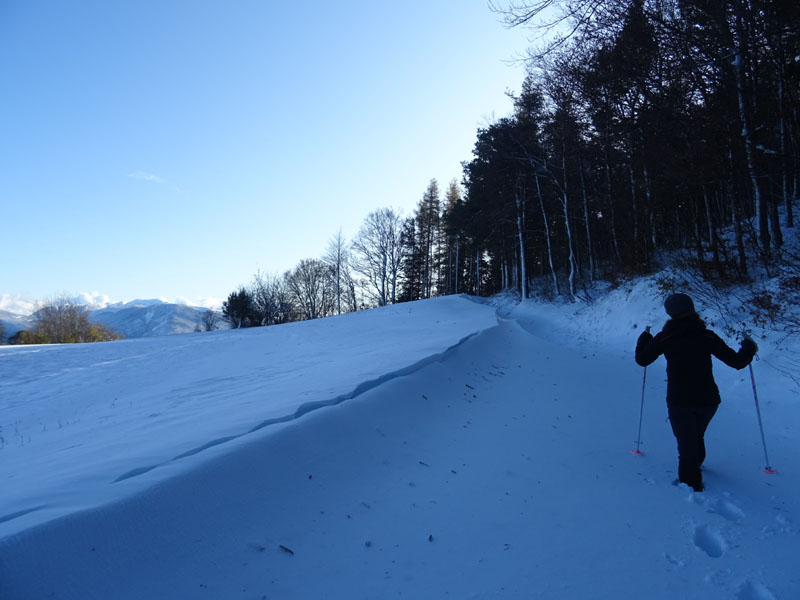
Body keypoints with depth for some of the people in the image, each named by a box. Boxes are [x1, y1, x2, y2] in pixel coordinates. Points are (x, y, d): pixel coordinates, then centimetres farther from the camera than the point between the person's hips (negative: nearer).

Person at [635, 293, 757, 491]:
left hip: (679, 401, -3)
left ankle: (691, 484, 14)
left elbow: (642, 359, 1)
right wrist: (749, 348, 17)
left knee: (687, 445, 11)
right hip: (708, 400, 3)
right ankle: (695, 464, 54)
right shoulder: (707, 336, -6)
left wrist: (645, 337, 17)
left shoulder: (665, 337, -9)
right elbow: (737, 362, -4)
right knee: (696, 435, 30)